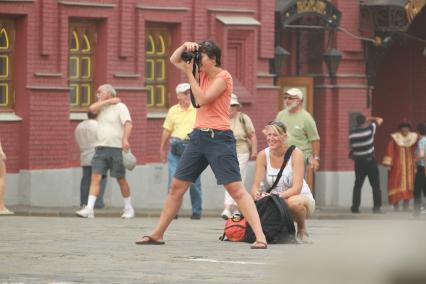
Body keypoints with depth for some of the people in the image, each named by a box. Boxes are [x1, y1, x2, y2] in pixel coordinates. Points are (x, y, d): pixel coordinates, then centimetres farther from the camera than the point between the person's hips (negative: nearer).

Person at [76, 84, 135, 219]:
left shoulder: (120, 107, -2)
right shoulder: (101, 107, 16)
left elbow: (128, 124, -13)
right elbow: (91, 108, -5)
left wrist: (125, 139, -28)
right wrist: (108, 101, -4)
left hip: (116, 148, -5)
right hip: (101, 148, 5)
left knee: (121, 180, 4)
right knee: (95, 177, -9)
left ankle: (128, 209, 18)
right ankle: (89, 209, -16)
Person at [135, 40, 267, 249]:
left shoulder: (223, 77, -8)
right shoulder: (202, 73, 13)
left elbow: (202, 99, -17)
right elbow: (174, 60, 21)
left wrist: (190, 74, -11)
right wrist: (185, 46, 1)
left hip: (218, 137, -8)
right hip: (198, 136, 8)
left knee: (236, 189, -14)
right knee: (176, 186, 10)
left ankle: (260, 236, -18)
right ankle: (157, 234, 18)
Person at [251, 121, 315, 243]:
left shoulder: (296, 153, -16)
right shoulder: (263, 155, -7)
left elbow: (297, 188, -24)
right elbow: (255, 186, -9)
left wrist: (278, 196, -40)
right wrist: (257, 195, -33)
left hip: (301, 198, -4)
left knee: (293, 202, -39)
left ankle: (302, 228, -5)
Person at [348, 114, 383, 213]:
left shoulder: (352, 134, -2)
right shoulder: (370, 129, -10)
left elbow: (352, 146, 9)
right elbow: (380, 120, 3)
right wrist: (370, 119, 18)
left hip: (358, 161, 3)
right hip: (370, 160, -3)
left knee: (358, 185, 9)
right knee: (375, 185, 1)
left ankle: (355, 207, 5)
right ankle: (377, 206, -6)